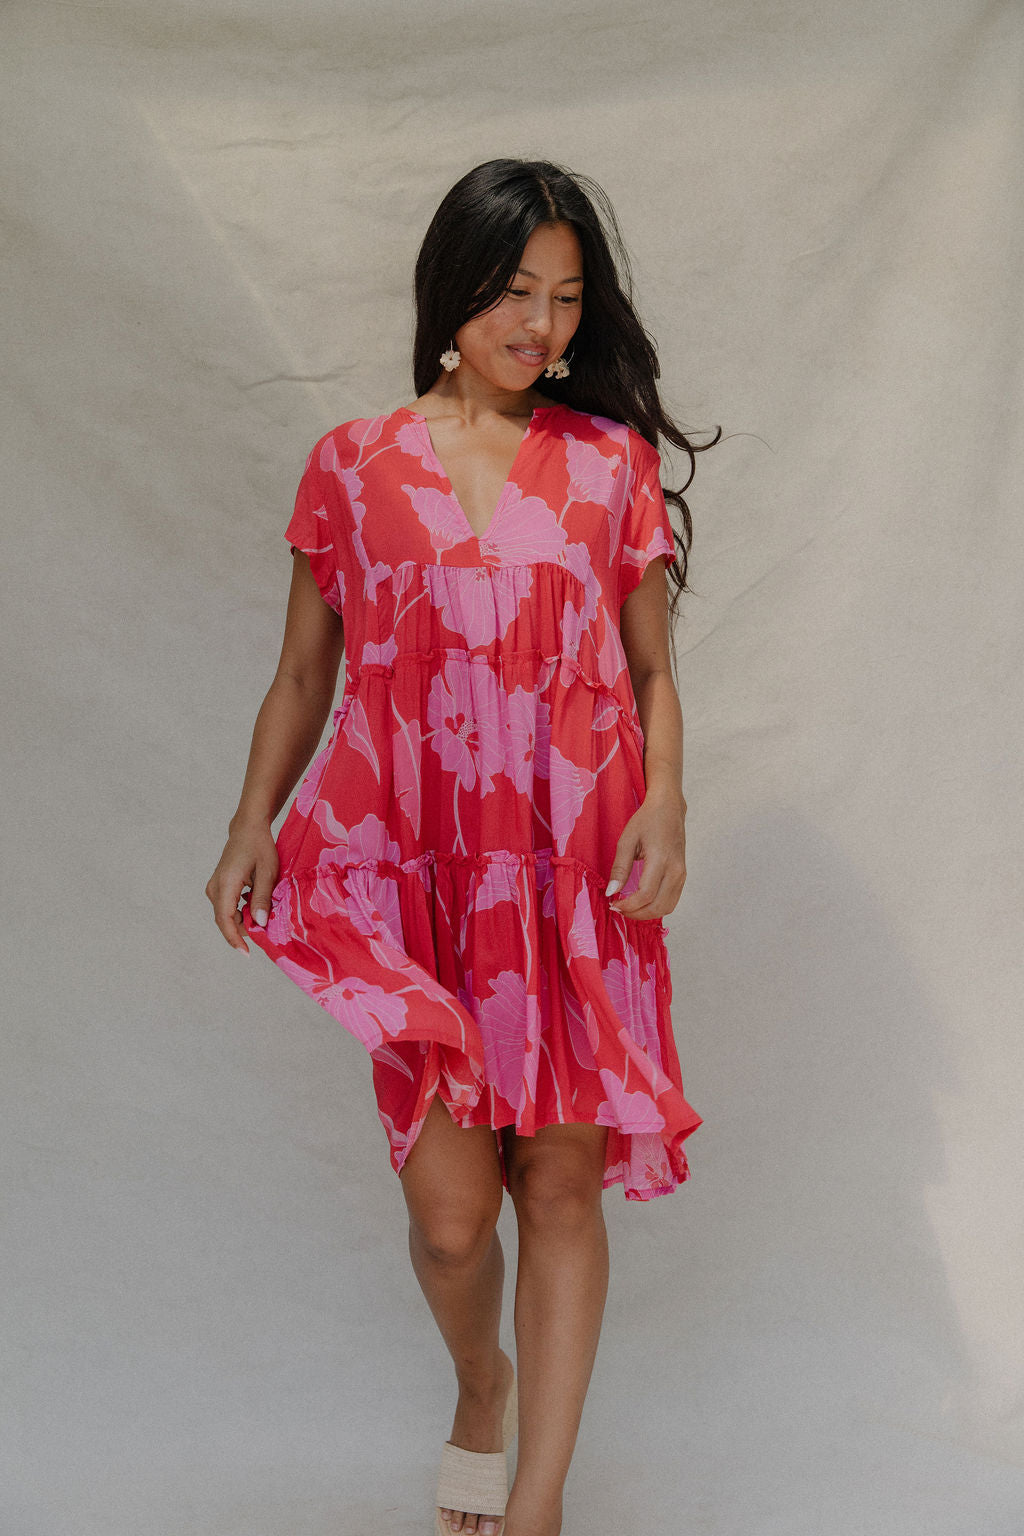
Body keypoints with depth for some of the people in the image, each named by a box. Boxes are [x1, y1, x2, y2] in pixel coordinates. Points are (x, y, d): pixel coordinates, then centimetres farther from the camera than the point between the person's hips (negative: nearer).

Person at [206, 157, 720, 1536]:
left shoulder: (613, 461, 7)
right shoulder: (355, 463, 6)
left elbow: (652, 672, 9)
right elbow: (304, 671, 10)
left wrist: (664, 804, -9)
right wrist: (251, 830, -1)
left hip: (575, 870, 1)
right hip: (414, 868, 0)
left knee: (561, 1184, 1)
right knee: (451, 1206, -4)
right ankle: (479, 1383, 31)